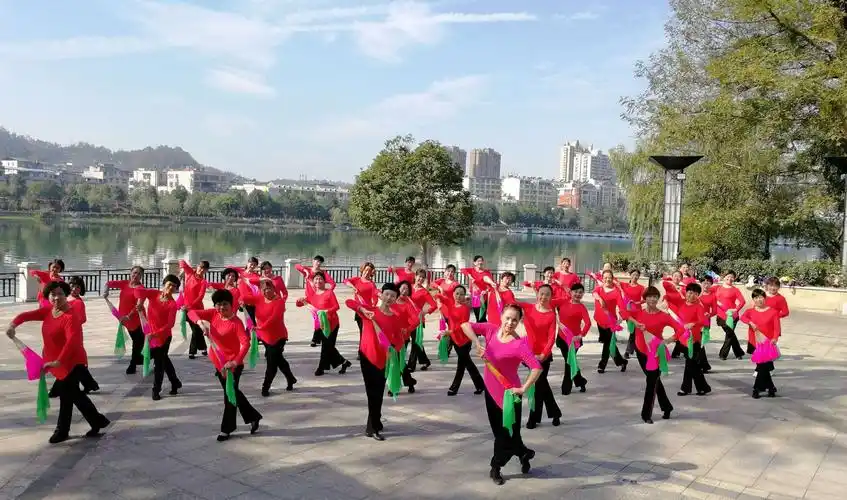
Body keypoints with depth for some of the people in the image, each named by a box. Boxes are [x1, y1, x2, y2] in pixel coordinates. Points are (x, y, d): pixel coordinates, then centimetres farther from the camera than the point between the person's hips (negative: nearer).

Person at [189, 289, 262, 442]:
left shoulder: (236, 322, -21)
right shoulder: (213, 314, -2)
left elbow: (245, 343, -31)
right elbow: (192, 312, -6)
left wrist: (235, 361, -43)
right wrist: (200, 323, -27)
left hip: (232, 365, -8)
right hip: (218, 363, 8)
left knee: (230, 395, 5)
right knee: (233, 393, 20)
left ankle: (226, 429, 20)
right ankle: (253, 416, 35)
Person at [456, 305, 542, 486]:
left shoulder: (520, 343, -21)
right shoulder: (491, 330, -7)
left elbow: (537, 368, -29)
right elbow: (465, 326, -16)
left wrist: (523, 389, -26)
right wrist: (477, 344, -28)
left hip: (508, 392, -6)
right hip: (490, 388, 6)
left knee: (508, 431, 7)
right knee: (499, 430, 19)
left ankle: (496, 468, 29)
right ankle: (524, 453, 42)